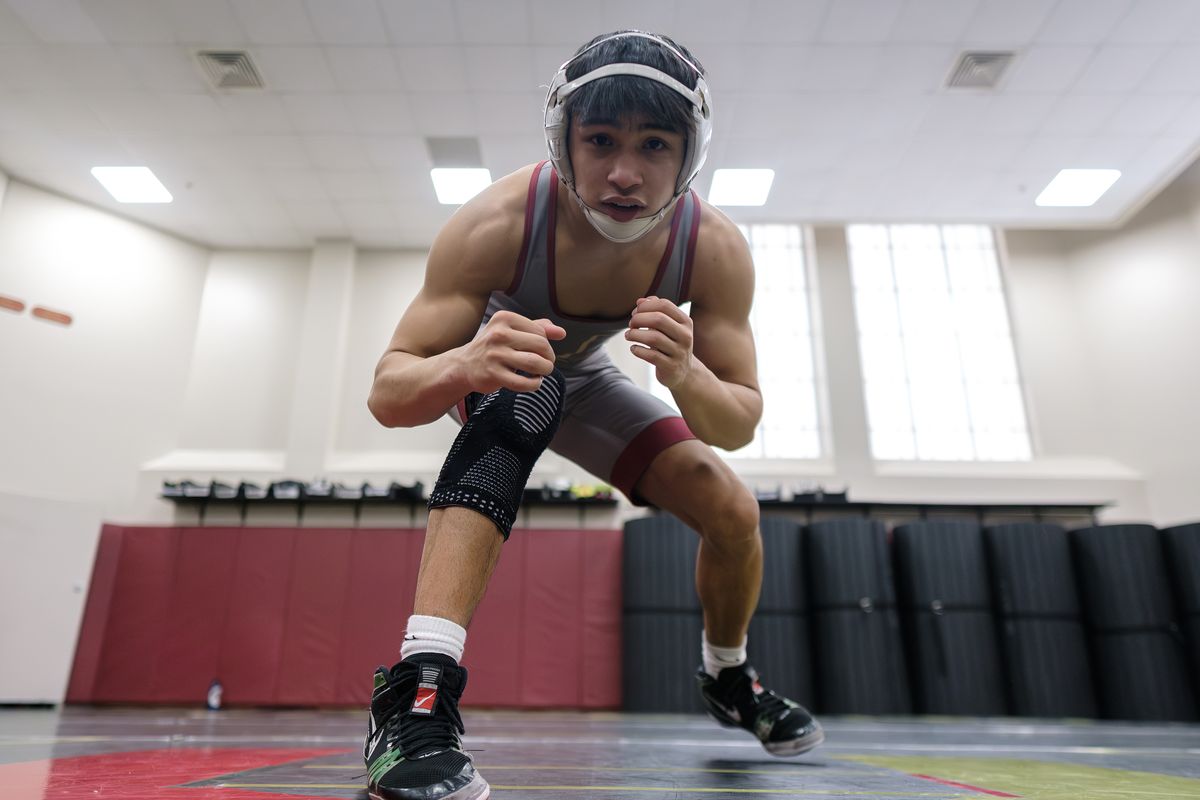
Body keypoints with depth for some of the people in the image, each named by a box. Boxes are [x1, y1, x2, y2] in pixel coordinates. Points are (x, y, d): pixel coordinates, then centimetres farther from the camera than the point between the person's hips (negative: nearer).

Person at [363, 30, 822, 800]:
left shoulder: (716, 250, -28)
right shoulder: (497, 225, -38)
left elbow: (741, 424, -24)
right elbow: (387, 394, -36)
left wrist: (685, 374, -47)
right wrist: (465, 367, -59)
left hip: (586, 382, 4)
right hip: (488, 372, -3)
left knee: (734, 512, -4)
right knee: (527, 396, -39)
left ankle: (729, 677, 26)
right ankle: (417, 695, -39)